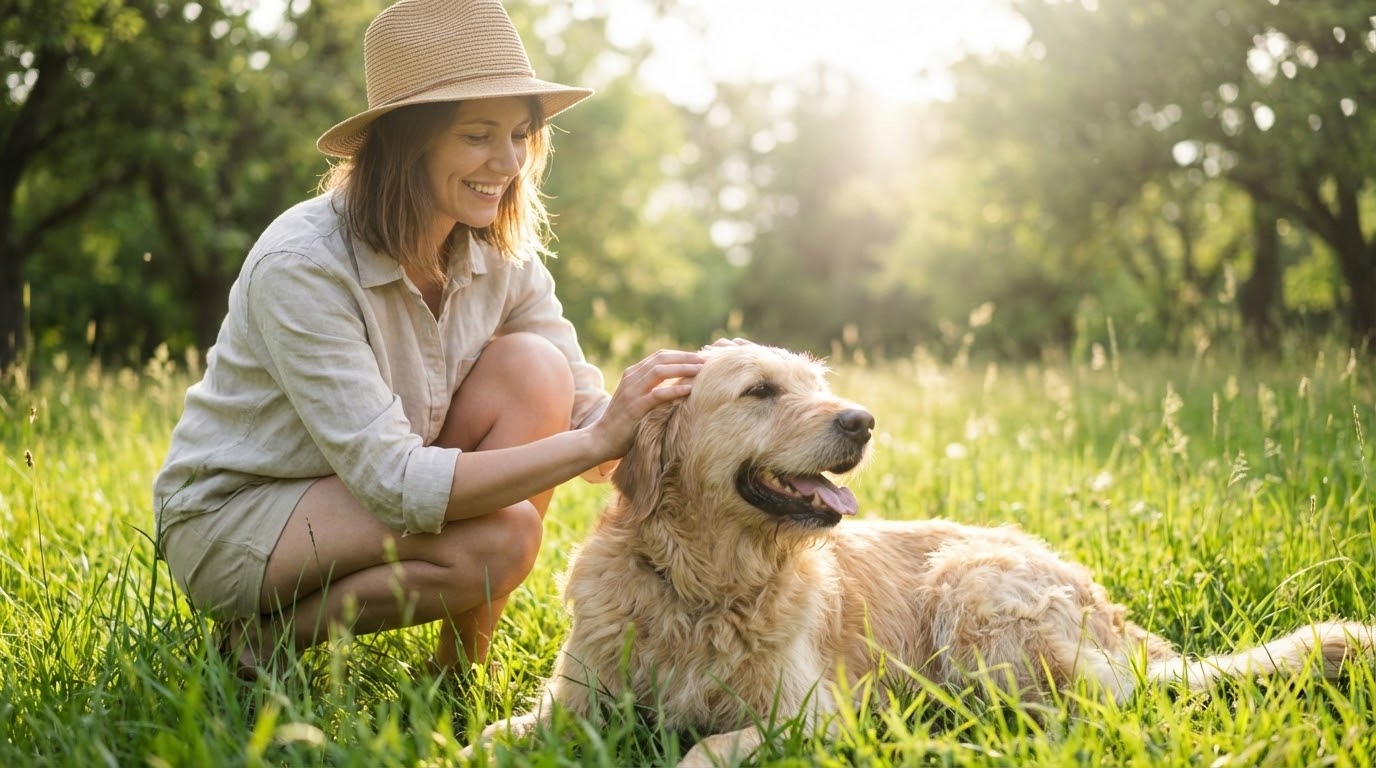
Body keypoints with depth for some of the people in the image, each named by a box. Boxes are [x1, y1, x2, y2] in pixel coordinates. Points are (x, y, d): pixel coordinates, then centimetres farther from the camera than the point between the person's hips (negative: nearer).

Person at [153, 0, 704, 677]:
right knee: (499, 537, -30)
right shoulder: (300, 264, -28)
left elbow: (582, 416, -8)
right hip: (226, 520, -6)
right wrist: (595, 441, -38)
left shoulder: (502, 258, -7)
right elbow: (395, 482, -33)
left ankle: (459, 668, -11)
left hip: (364, 500, 7)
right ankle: (271, 632, -6)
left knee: (533, 368, -19)